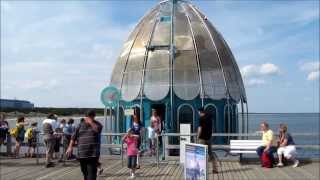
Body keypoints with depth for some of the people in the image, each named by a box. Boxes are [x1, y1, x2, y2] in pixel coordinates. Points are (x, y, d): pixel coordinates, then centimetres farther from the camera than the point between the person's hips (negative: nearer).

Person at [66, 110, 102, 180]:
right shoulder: (80, 125, 11)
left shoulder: (97, 124, 4)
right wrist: (70, 147, -1)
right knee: (85, 172, 14)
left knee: (92, 172, -12)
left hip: (93, 154, -3)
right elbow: (74, 137, 9)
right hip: (82, 154, 3)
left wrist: (91, 122, -14)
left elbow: (98, 130, -19)